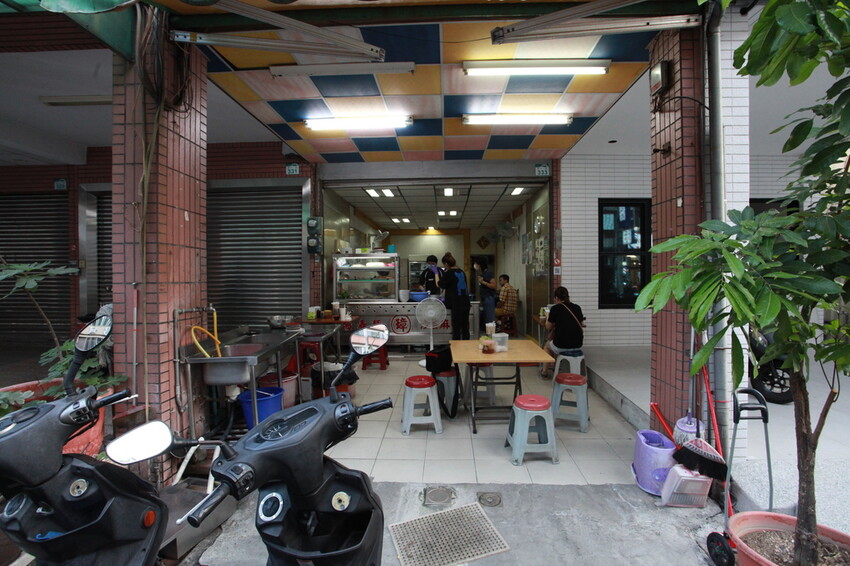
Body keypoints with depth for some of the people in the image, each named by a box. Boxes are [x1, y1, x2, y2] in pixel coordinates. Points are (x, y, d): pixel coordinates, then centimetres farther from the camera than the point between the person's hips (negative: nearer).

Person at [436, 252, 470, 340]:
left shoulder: (448, 273, -12)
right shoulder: (461, 272, 10)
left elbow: (439, 284, 0)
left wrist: (437, 273, 13)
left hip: (456, 304, -7)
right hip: (466, 302, 7)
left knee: (456, 327, 0)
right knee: (465, 327, 12)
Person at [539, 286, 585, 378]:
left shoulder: (555, 308, -8)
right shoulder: (577, 308, 5)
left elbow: (548, 327, 3)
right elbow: (582, 325, 18)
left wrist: (547, 318, 23)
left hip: (562, 345, -5)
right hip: (578, 345, 5)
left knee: (547, 345, 30)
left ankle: (545, 371, 39)